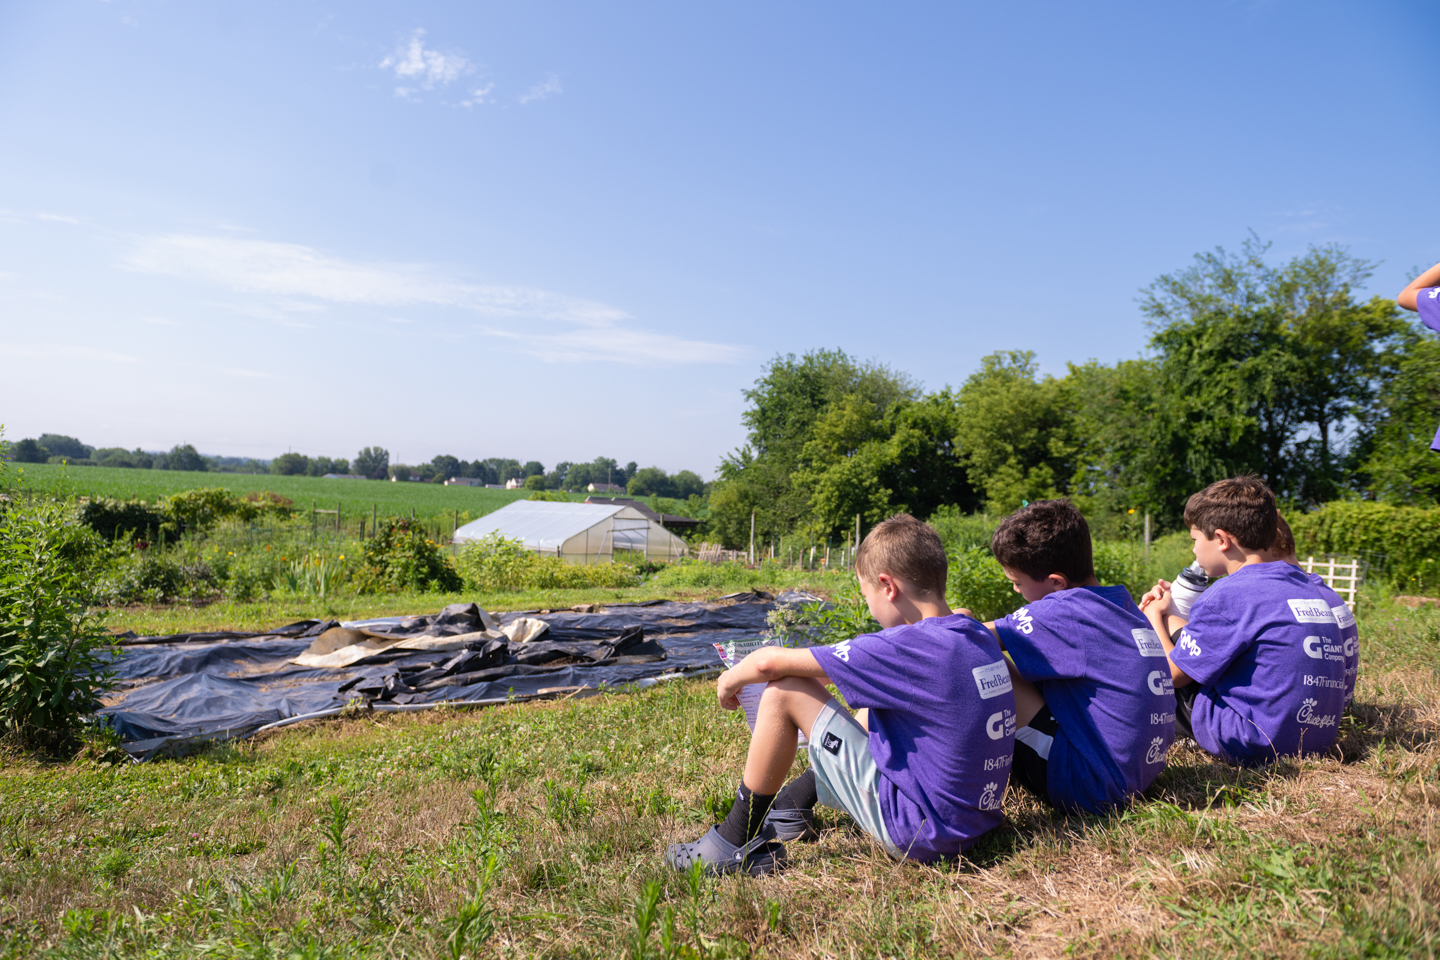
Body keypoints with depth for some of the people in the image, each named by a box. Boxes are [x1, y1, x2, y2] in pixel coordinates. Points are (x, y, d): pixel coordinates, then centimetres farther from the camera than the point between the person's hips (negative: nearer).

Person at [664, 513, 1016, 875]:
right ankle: (794, 804, 37)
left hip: (917, 834, -9)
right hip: (974, 819, 9)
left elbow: (771, 662, -18)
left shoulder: (909, 646, -22)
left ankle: (737, 841, 5)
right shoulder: (980, 637, 1)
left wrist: (732, 678, 3)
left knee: (784, 692, -8)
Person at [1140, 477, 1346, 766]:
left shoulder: (1227, 595, -16)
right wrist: (1169, 612, 20)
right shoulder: (1309, 588, 8)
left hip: (1255, 746, -8)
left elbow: (1172, 675, -8)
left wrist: (1154, 616, 8)